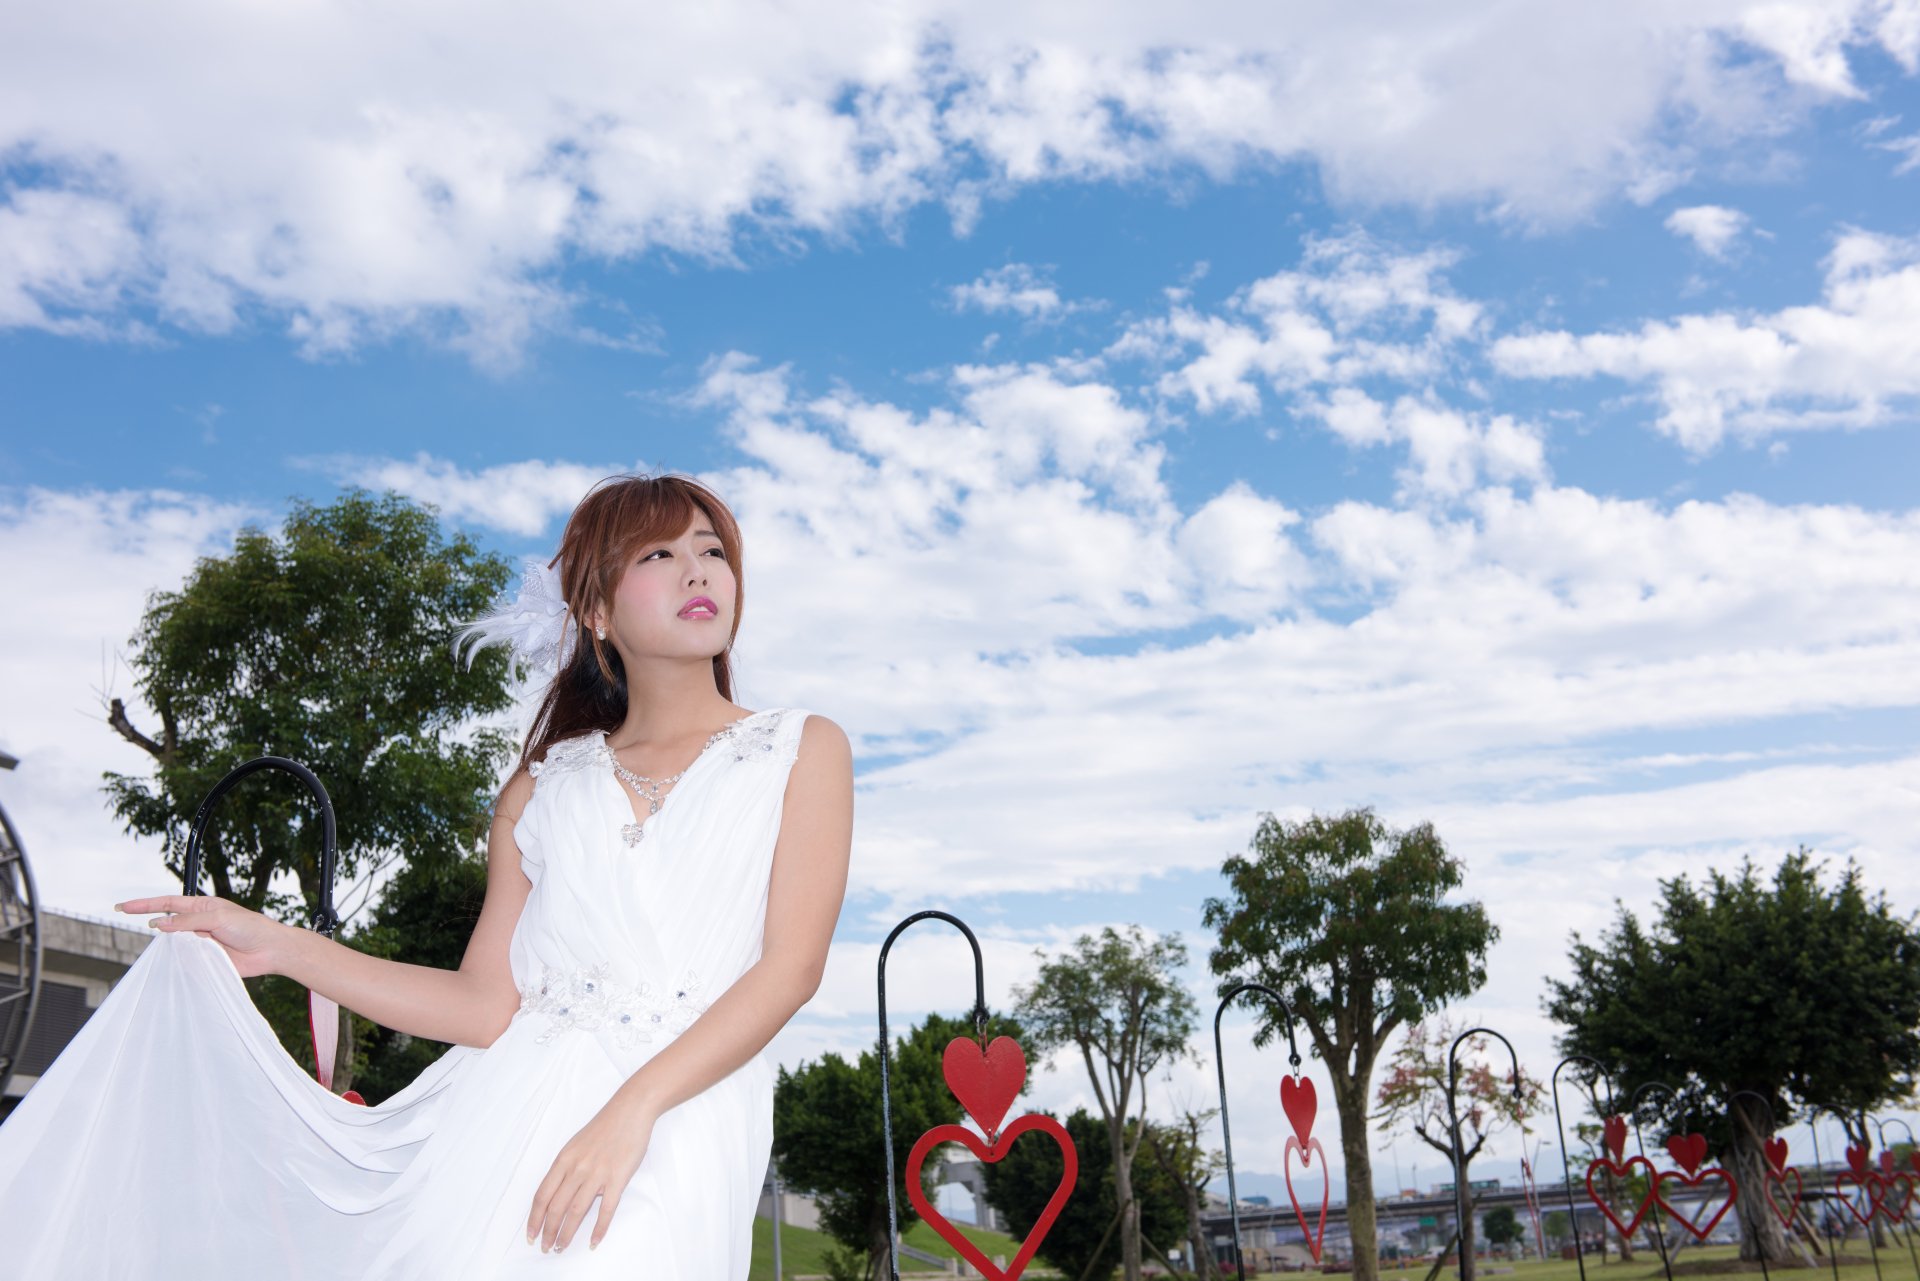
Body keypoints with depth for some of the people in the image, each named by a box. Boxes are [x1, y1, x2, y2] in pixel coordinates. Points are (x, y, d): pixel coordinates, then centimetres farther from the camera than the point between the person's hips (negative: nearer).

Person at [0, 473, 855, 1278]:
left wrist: (632, 1109, -16)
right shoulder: (543, 790, 13)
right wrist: (278, 947, 6)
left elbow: (792, 965, -6)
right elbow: (484, 1006, 10)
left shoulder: (802, 751, 5)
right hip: (505, 1124, 3)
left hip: (671, 1144, -2)